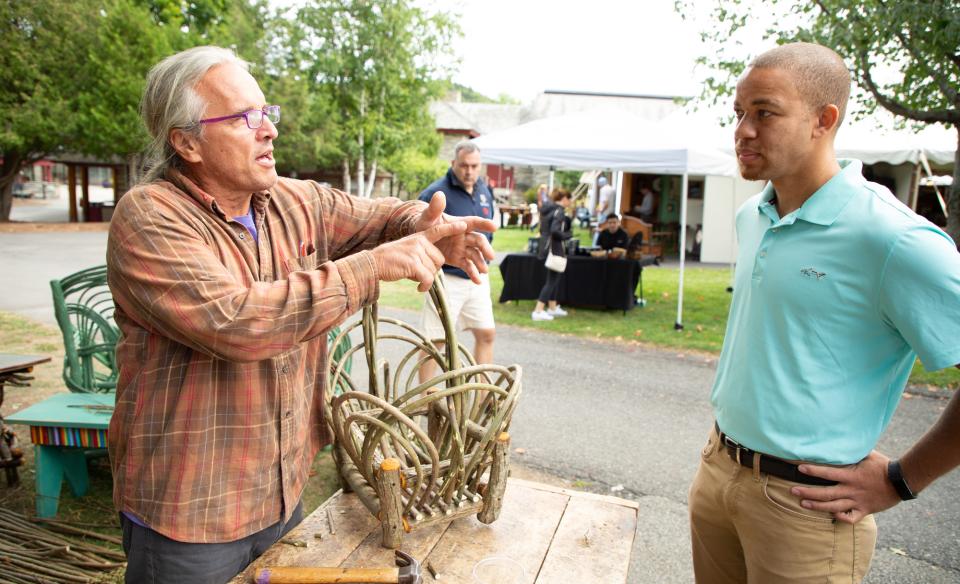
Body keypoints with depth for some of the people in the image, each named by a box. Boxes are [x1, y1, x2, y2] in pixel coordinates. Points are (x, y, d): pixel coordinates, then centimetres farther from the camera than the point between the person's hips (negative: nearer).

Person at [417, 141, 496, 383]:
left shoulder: (484, 191, 9)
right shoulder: (436, 193, -14)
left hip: (477, 278, 7)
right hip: (446, 279, -7)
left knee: (486, 334, 9)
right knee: (435, 340, 0)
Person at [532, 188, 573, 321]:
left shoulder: (548, 210, 12)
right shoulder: (559, 212, -16)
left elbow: (542, 230, 16)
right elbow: (555, 231, -27)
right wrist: (568, 235, -12)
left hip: (546, 248, 9)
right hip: (554, 250, -9)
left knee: (554, 278, 20)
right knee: (552, 280, -4)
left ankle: (552, 307, 30)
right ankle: (538, 311, -6)